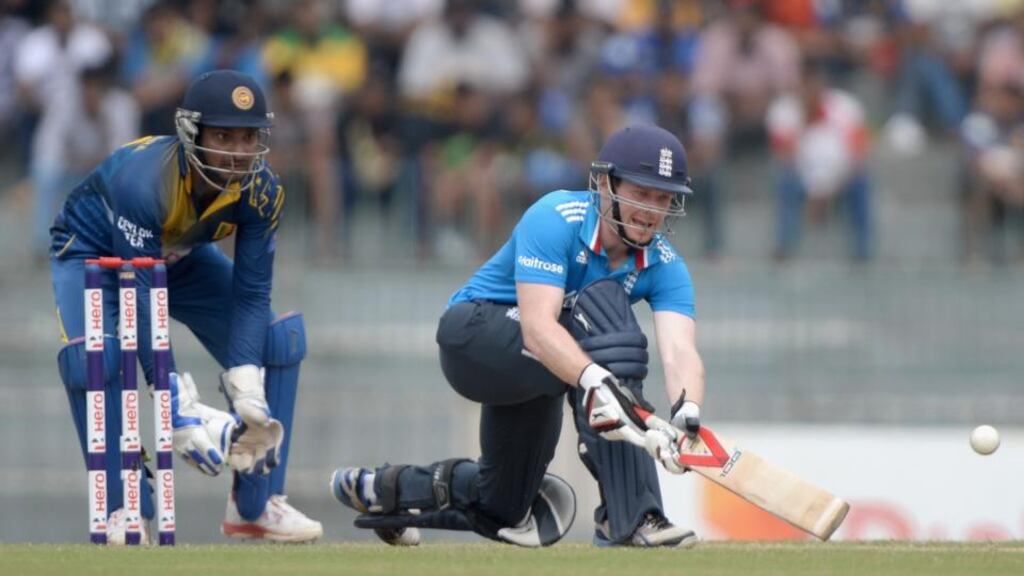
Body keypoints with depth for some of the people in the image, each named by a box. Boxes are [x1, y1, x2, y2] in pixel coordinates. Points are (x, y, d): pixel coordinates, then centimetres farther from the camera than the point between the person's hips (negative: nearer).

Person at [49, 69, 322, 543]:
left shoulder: (262, 191, -26)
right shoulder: (144, 180, -41)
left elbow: (250, 295, -22)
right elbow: (139, 306, -42)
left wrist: (245, 390, -36)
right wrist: (178, 411, -47)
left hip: (181, 257, 5)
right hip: (93, 251, -5)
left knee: (279, 340, -11)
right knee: (91, 357, -33)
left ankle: (256, 505, -1)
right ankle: (123, 513, -18)